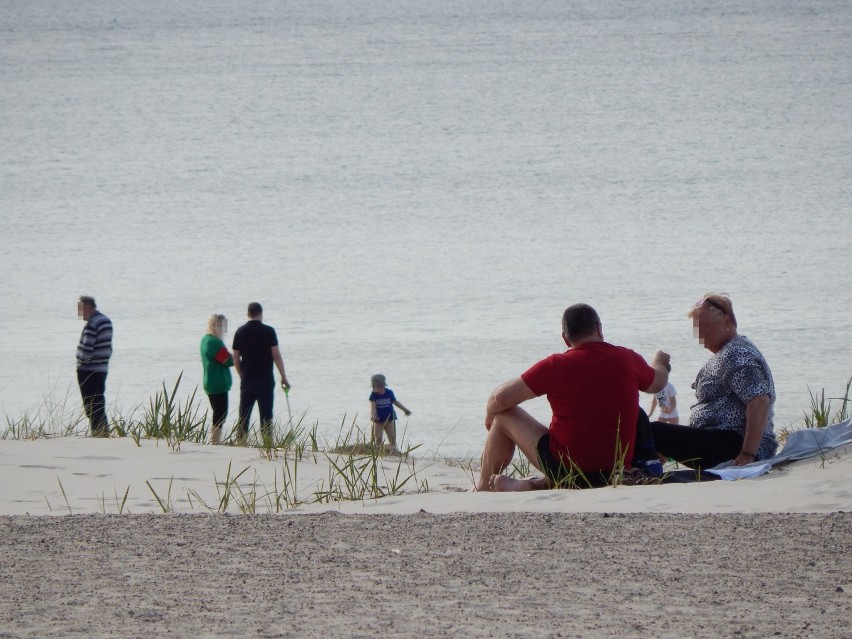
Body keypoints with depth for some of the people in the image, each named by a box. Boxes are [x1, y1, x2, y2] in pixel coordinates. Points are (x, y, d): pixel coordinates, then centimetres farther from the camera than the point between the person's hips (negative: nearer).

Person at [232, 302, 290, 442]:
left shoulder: (240, 332, 4)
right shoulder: (268, 331, -6)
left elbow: (236, 359, 7)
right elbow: (276, 356, -8)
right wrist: (284, 377, -1)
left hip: (247, 380, 3)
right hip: (265, 380, -3)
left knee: (243, 415, 8)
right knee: (266, 416, 0)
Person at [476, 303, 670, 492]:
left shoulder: (556, 366, -9)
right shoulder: (629, 360, 1)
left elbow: (501, 398, -7)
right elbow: (658, 382, 24)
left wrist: (490, 413, 18)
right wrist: (660, 362, 48)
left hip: (566, 467, -4)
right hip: (616, 472, 4)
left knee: (505, 416, 12)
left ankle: (483, 488, 22)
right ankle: (529, 486, 21)